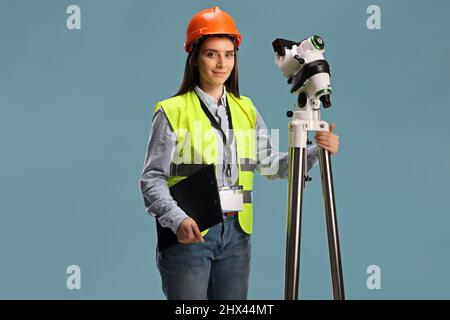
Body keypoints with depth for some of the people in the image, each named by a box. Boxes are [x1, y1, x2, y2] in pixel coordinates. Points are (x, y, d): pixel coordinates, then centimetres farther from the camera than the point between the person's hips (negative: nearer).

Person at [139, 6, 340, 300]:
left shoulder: (246, 110, 13)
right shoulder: (172, 112, -3)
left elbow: (270, 164, 10)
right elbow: (152, 178, -7)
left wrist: (314, 153, -6)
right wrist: (177, 219, -23)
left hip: (236, 234, 5)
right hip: (188, 234, -5)